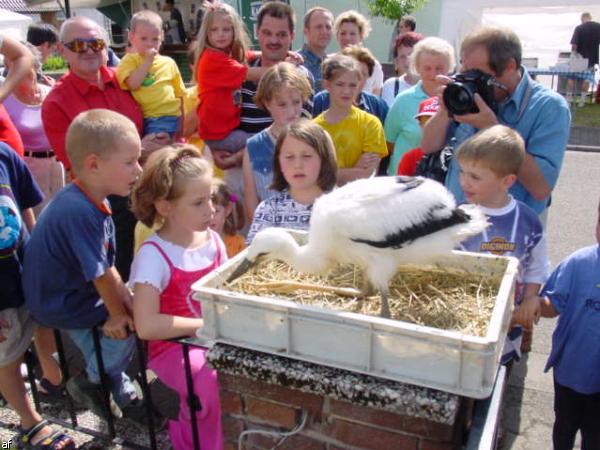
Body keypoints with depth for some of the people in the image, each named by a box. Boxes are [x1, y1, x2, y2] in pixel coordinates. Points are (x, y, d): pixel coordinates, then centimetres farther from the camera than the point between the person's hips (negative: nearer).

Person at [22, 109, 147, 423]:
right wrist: (118, 313, -12)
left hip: (75, 290, 9)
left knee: (133, 310, 9)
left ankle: (122, 393, 27)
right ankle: (90, 383, 15)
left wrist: (124, 295, -4)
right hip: (61, 304, -9)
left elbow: (106, 263, 3)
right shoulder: (79, 212, -34)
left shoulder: (95, 200, -3)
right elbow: (99, 272, -25)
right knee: (126, 328, -13)